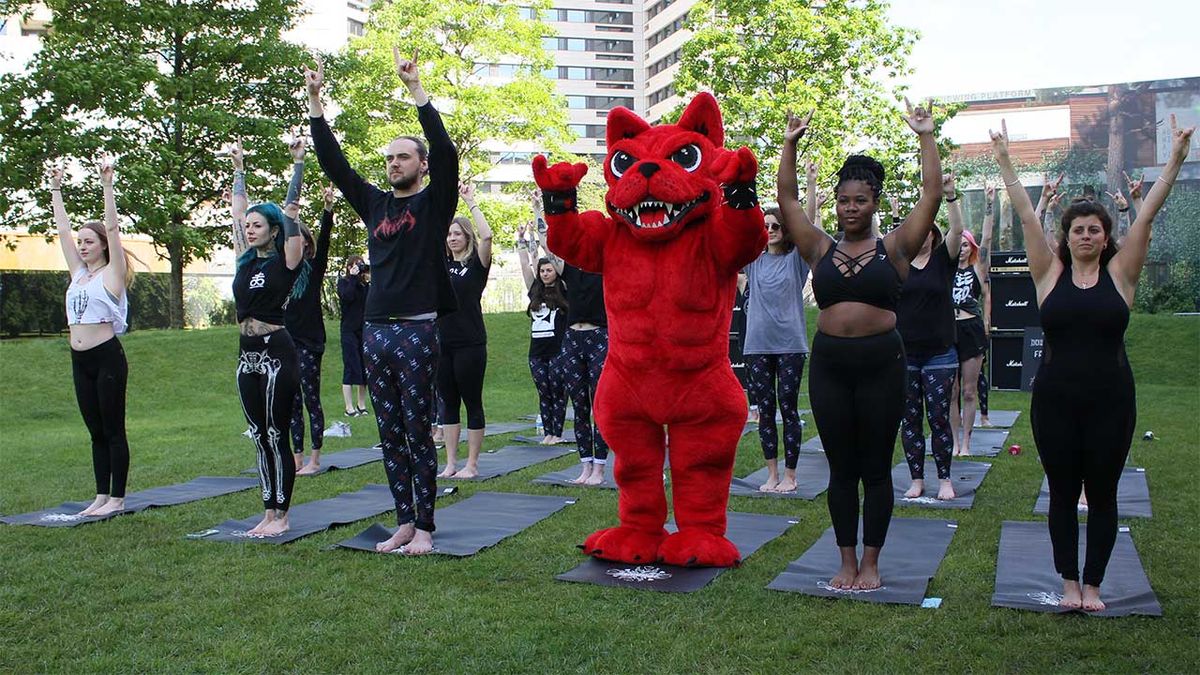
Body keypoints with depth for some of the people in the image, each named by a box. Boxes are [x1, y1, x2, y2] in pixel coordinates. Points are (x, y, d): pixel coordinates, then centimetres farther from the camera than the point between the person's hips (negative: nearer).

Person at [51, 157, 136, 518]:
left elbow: (112, 227, -13)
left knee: (113, 431, 0)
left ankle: (117, 498, 6)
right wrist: (56, 190, 18)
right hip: (80, 360, 7)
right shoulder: (78, 272, 14)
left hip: (107, 357, -7)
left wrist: (106, 185, -17)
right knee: (96, 432, 11)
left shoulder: (112, 273, -4)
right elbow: (63, 230, 17)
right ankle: (101, 496, 18)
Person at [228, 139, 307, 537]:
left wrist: (298, 164, -8)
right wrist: (239, 171, 27)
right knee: (260, 437, 10)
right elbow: (237, 211, 20)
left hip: (277, 354, -7)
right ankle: (269, 513, 17)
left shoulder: (286, 261, -5)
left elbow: (291, 210, -9)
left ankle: (282, 516, 7)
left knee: (277, 437, -2)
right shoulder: (246, 260, 11)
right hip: (248, 355, 7)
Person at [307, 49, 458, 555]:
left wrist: (415, 90, -17)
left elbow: (446, 153, -14)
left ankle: (425, 529, 5)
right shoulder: (375, 204, 15)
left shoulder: (434, 203, 1)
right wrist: (315, 103, 7)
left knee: (418, 433, -2)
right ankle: (404, 523, 17)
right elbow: (333, 163, 14)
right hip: (374, 331, 6)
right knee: (390, 436, 9)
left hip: (416, 331, -6)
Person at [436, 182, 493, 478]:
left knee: (472, 403, 2)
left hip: (470, 344, -6)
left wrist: (470, 202, -13)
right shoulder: (441, 263, 12)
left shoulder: (477, 263, -3)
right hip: (442, 343, 6)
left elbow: (486, 235, -20)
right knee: (448, 404, 10)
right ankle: (450, 463, 17)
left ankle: (472, 464, 9)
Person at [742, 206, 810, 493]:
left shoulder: (796, 259, 2)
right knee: (765, 410, 7)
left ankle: (790, 475, 10)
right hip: (758, 345, 3)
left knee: (788, 409, 2)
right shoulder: (753, 259, 8)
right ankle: (772, 474, 16)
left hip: (790, 344, -2)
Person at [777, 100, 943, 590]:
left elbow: (932, 194, -1)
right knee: (841, 469, 8)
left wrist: (926, 138, -2)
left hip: (881, 364, -2)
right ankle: (847, 561, 18)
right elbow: (787, 199, 7)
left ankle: (870, 562, 17)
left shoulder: (893, 248, 3)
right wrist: (789, 145, 5)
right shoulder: (821, 249, 9)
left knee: (876, 468, 6)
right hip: (828, 365, 2)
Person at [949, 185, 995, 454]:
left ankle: (965, 442, 9)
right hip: (947, 331, 2)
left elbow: (987, 239, -3)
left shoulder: (978, 269, 6)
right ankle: (955, 441, 11)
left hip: (971, 330, -2)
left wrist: (989, 204, -8)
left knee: (969, 391, 3)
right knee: (951, 392, 4)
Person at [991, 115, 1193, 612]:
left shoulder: (1120, 273, 2)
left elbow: (1146, 216, -4)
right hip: (1055, 399, 0)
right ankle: (1069, 581, 20)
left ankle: (1093, 584, 19)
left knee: (1102, 494, 7)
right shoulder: (1050, 274, 1)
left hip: (1110, 400, 0)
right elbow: (1026, 217, -1)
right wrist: (1004, 161, -3)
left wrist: (1175, 160, -9)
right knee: (1062, 493, 8)